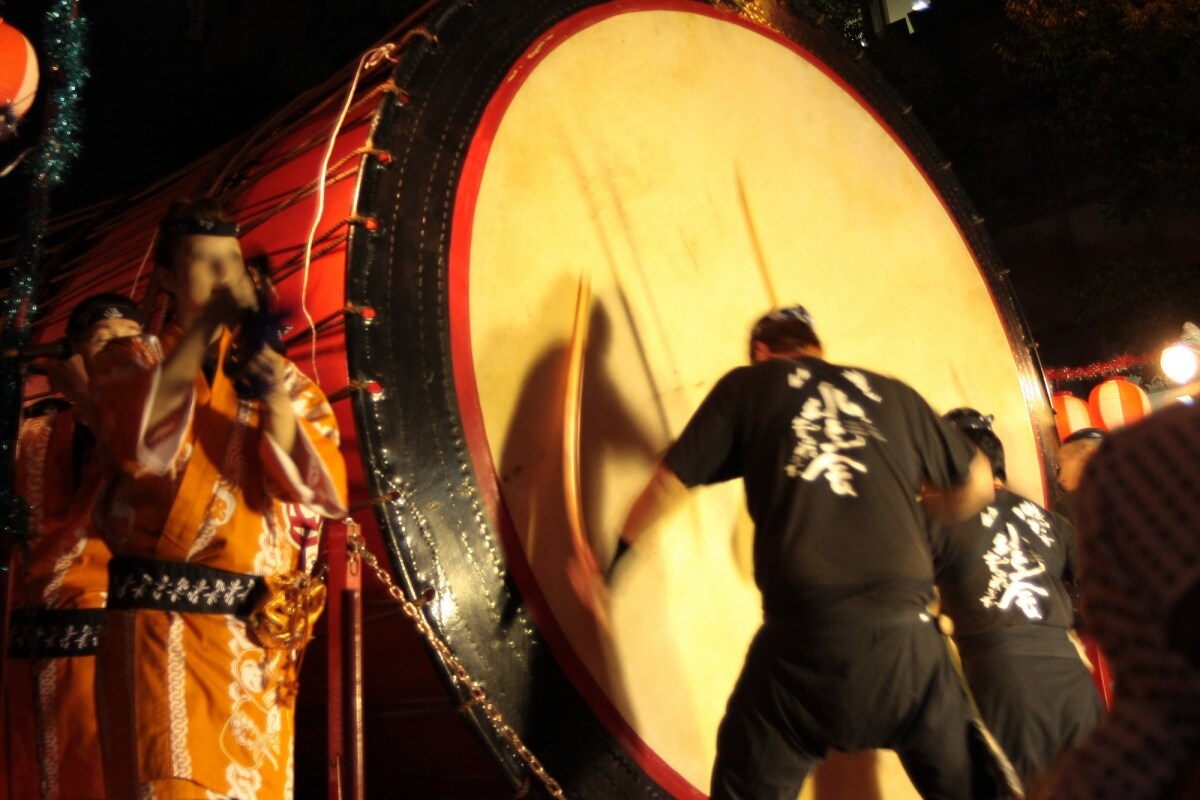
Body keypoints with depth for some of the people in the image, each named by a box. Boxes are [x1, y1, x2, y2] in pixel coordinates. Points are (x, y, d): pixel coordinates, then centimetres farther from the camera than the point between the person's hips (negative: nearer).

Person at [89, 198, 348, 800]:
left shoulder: (280, 375, 11)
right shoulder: (132, 361, 8)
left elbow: (322, 488, -4)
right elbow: (139, 445, -16)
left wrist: (276, 400, -20)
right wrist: (206, 325, -16)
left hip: (259, 632, 3)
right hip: (161, 622, -2)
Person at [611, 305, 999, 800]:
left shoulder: (745, 386, 8)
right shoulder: (894, 395, 13)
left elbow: (669, 484, 7)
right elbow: (977, 485, 22)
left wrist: (617, 551, 22)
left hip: (803, 640, -2)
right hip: (907, 638, 3)